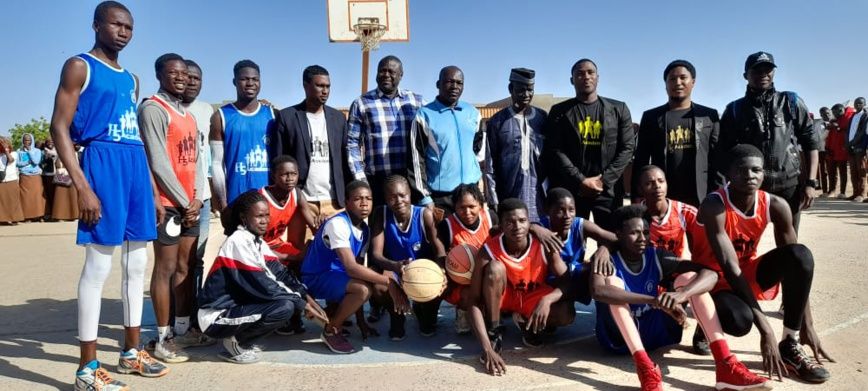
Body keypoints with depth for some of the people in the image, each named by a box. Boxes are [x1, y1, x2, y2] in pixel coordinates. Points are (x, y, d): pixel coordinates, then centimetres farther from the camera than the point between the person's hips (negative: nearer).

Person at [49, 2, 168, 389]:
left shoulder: (131, 79, 21)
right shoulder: (79, 66, 0)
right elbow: (59, 127, -8)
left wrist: (153, 192, 17)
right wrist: (82, 186, -18)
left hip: (136, 167, 7)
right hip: (102, 163, -7)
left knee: (137, 263, 10)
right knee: (99, 264, -6)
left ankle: (131, 351, 23)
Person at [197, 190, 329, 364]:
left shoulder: (258, 241, 6)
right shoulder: (239, 241, -20)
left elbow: (280, 273, 4)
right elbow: (263, 286, -22)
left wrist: (307, 298, -8)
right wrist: (303, 305, -16)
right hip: (216, 317, -9)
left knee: (291, 298, 2)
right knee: (285, 307, -24)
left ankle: (241, 338, 8)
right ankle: (236, 343, -4)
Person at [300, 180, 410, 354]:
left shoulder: (365, 230, 2)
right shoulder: (337, 224, -24)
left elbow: (357, 267, 4)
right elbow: (351, 268, -33)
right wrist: (389, 282, -31)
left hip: (338, 275, 9)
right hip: (316, 278, -8)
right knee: (363, 289, -30)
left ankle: (334, 313, 13)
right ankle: (331, 331, -7)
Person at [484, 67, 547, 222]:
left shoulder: (543, 118, 7)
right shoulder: (497, 122, 2)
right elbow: (490, 166, 2)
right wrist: (493, 202, -2)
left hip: (539, 196, 2)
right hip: (508, 197, -1)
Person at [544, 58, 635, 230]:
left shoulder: (618, 109, 10)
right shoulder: (560, 111, 6)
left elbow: (627, 147, 4)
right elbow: (555, 151, -3)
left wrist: (603, 180, -8)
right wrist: (581, 181, -13)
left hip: (608, 189, 1)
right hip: (571, 189, -1)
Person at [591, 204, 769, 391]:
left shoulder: (656, 257, -5)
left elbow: (710, 274, -16)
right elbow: (598, 291, -40)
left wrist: (681, 294, -37)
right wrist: (655, 301, -46)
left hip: (654, 332, 4)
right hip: (619, 337, -3)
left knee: (689, 277, -15)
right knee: (612, 282, -31)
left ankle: (726, 366, -27)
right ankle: (645, 368, -42)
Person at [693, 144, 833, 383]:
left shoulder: (775, 205, -10)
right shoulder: (714, 207, -26)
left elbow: (799, 264, -6)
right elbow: (730, 268, -30)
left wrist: (807, 325, -10)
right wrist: (765, 330, -32)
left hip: (748, 271, 5)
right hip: (714, 278, -5)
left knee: (800, 254, -23)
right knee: (739, 320, -37)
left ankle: (790, 346, -11)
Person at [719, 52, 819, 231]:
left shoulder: (791, 103, 8)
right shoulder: (734, 110, 6)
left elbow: (810, 142, 7)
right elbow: (724, 153, 5)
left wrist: (811, 182, -2)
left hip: (789, 185, 1)